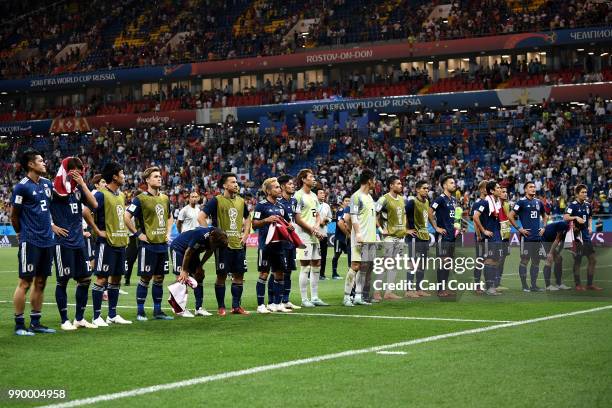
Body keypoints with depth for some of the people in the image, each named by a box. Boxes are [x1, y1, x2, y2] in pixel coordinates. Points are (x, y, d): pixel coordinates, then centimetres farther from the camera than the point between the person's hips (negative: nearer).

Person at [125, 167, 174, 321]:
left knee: (159, 278, 10)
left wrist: (168, 233, 14)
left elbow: (169, 217, 27)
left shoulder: (165, 198, 12)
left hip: (162, 244, 6)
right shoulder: (140, 199, -9)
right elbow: (127, 217, -13)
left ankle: (157, 311, 17)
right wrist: (138, 234, -12)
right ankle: (140, 312, 5)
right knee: (145, 278, -2)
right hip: (148, 245, -6)